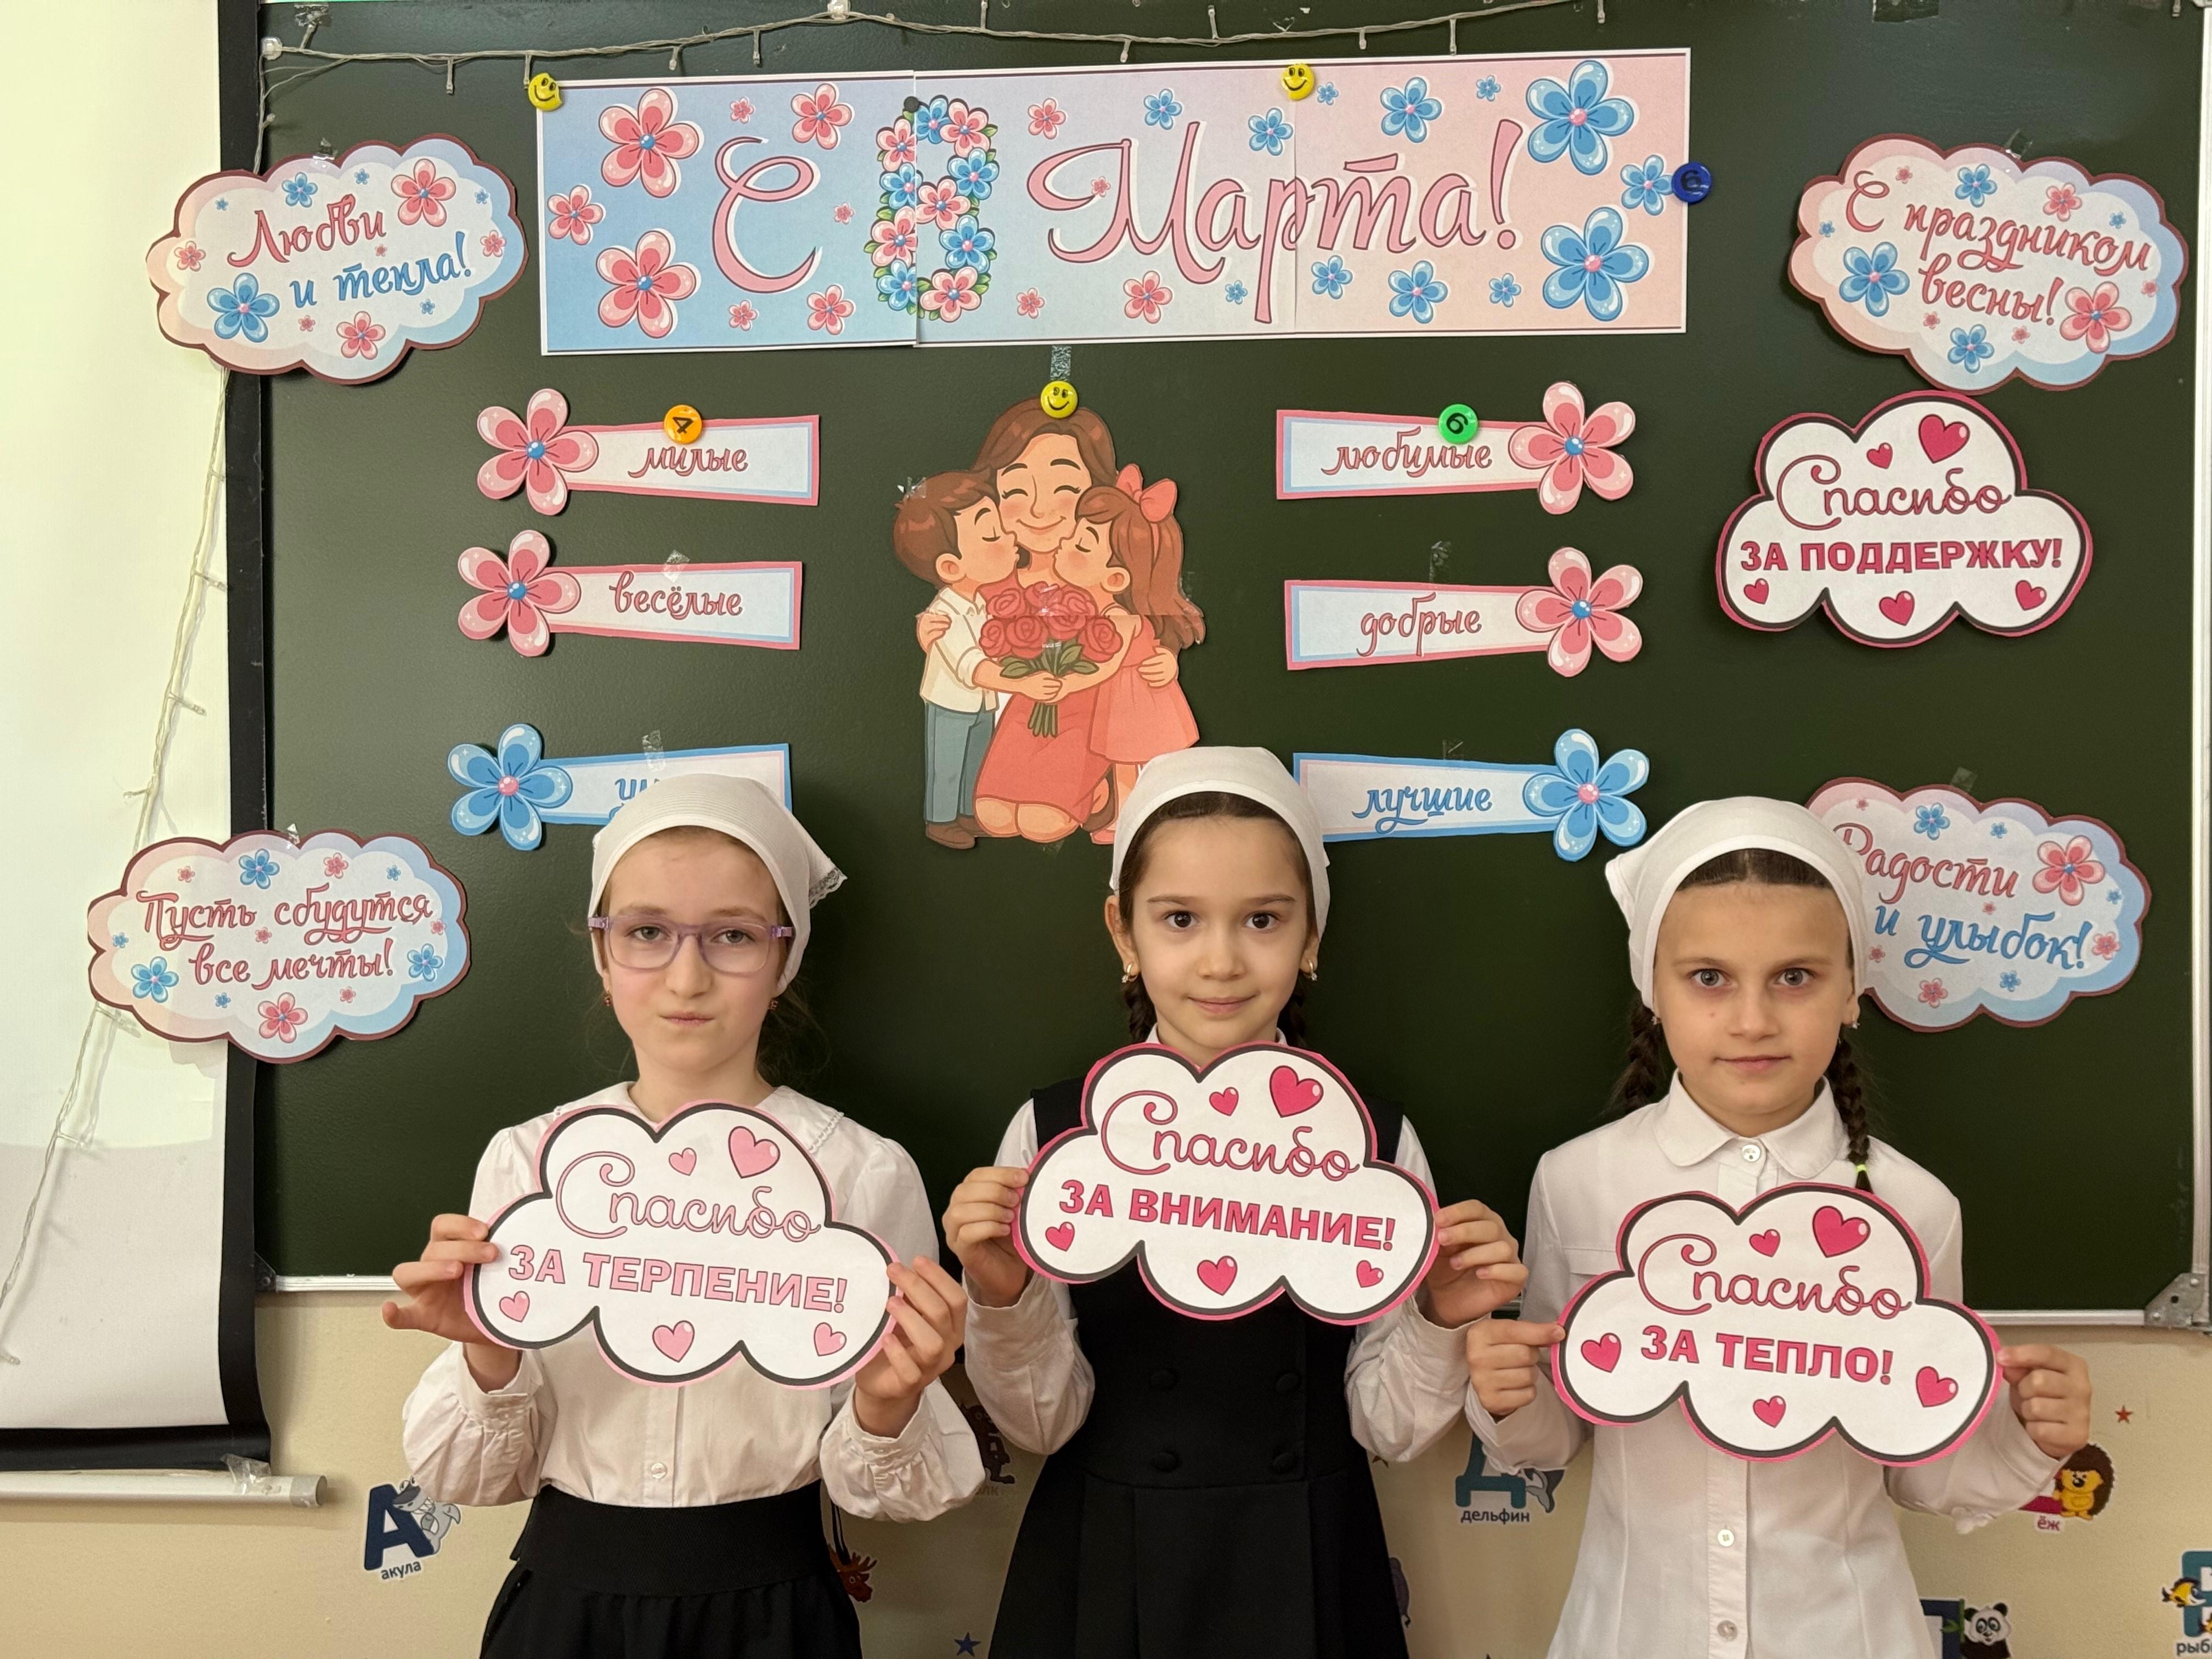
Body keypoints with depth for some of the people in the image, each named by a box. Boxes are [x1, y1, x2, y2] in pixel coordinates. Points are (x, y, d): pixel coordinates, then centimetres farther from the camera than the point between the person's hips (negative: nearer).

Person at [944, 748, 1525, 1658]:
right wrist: (1004, 1299, -22)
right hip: (1108, 1579, 0)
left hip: (1303, 1579, 1)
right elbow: (1043, 1423, -5)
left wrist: (1441, 1323, -20)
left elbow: (1390, 1429, -3)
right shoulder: (1051, 1132, -10)